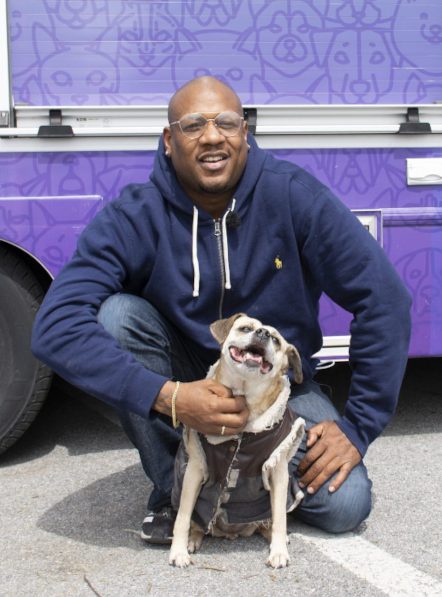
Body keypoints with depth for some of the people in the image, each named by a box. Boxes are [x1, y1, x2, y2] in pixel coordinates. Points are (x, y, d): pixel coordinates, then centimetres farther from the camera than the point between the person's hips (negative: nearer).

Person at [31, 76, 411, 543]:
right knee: (117, 314, -28)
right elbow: (55, 327, -30)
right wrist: (167, 397, -40)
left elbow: (383, 298, -16)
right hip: (184, 381, 0)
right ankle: (171, 490, -11)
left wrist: (358, 426, -17)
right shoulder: (134, 218, -20)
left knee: (346, 506, -20)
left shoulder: (293, 194, -18)